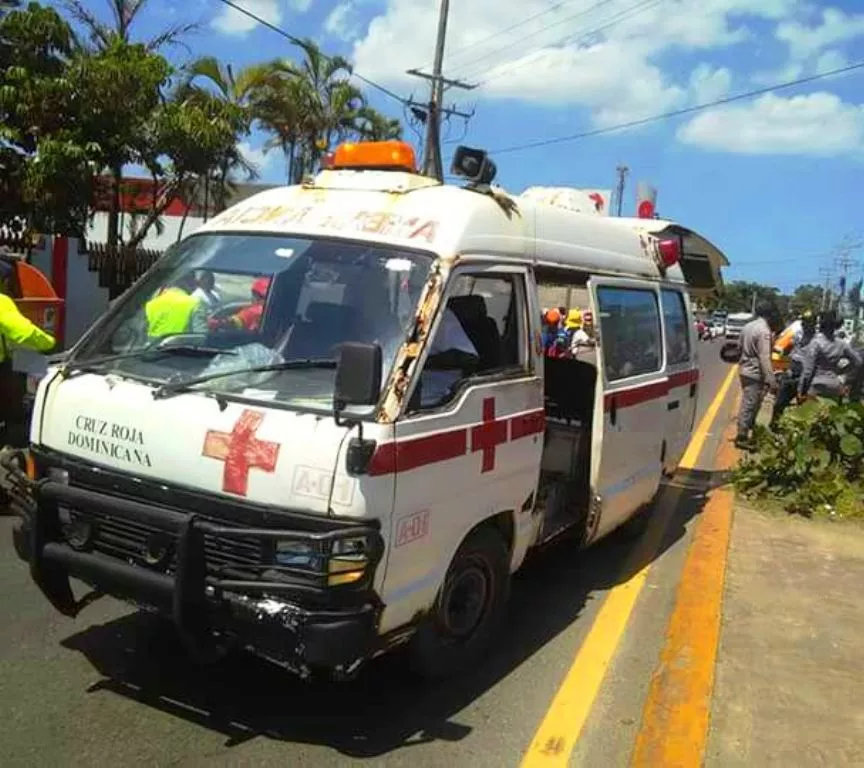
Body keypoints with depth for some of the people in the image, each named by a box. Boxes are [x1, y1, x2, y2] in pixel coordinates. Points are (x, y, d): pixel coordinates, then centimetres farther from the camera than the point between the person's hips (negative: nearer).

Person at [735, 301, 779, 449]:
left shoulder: (748, 326, 8)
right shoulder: (764, 331, -19)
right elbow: (764, 358, -24)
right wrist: (771, 380, -25)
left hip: (744, 370, 9)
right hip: (755, 373, -9)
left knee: (748, 404, 21)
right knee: (749, 405, -4)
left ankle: (748, 429, 35)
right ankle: (742, 438, 0)